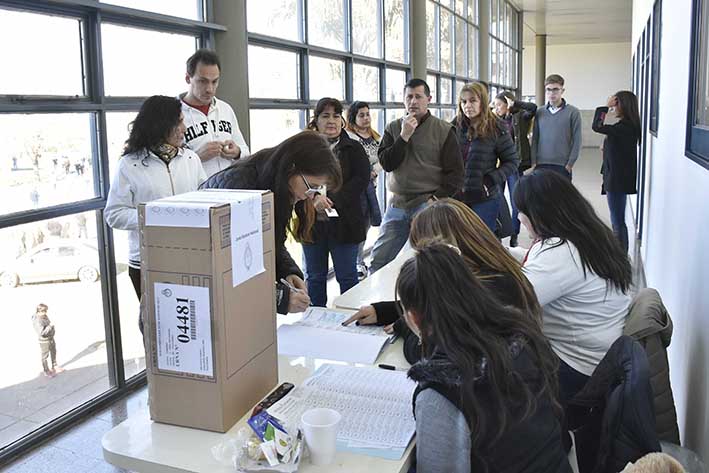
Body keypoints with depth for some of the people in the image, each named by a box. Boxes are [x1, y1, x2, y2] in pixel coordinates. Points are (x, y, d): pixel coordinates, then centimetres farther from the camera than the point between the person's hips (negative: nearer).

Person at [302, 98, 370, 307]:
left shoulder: (354, 149, 3)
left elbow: (360, 180, -9)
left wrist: (332, 200, -18)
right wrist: (313, 198, -21)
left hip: (344, 222, -2)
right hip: (312, 222, 2)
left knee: (347, 276, 5)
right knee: (314, 277, 13)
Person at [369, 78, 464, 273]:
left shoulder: (444, 130, 1)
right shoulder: (393, 128, 10)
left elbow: (455, 174, -1)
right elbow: (386, 163, -3)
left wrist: (438, 199, -11)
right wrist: (404, 136, -11)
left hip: (428, 204, -3)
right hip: (397, 205, 3)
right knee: (378, 260, 4)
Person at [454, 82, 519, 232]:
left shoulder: (496, 128, -4)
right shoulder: (455, 126, 4)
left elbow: (512, 161, 0)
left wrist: (492, 179, -13)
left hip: (485, 197, -3)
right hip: (457, 196, 3)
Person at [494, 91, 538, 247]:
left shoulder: (520, 117, -2)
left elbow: (533, 107, -21)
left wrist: (514, 104, -15)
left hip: (515, 165, -4)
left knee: (516, 203, 4)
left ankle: (514, 236, 16)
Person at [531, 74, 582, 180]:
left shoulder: (573, 112, 0)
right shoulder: (539, 112, 9)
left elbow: (577, 140, -1)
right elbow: (535, 139, 10)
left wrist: (570, 163, -7)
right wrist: (533, 162, 2)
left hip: (562, 166, -3)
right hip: (541, 165, 3)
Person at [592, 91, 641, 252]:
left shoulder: (624, 126, -19)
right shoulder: (628, 125, 12)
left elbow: (597, 126, -25)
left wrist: (605, 107, -17)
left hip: (618, 179, -10)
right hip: (619, 178, 10)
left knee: (618, 221, -4)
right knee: (618, 220, 17)